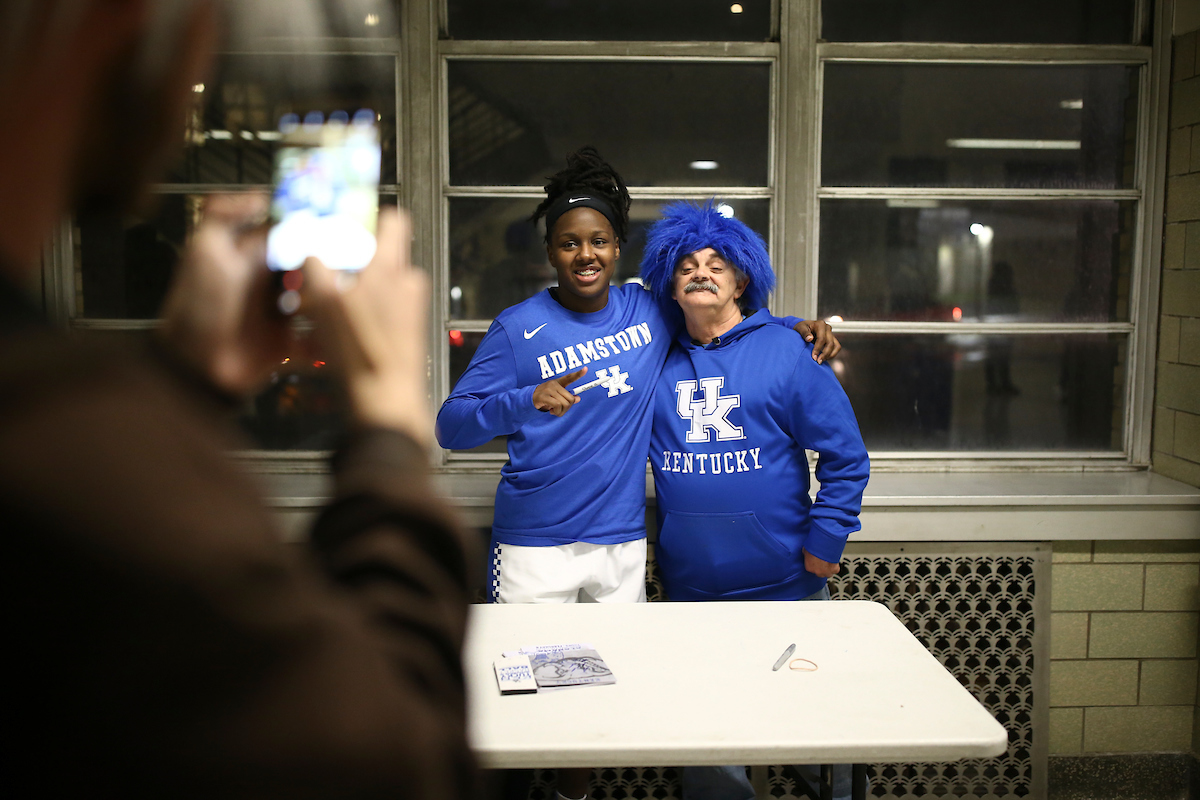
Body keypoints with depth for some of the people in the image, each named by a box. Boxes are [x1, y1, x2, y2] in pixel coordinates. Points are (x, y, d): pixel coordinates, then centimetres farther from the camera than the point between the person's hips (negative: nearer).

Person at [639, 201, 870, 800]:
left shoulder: (785, 352, -3)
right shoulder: (659, 362, 6)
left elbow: (845, 456, -3)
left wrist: (825, 541, -8)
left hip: (785, 587, -2)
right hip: (689, 592, 3)